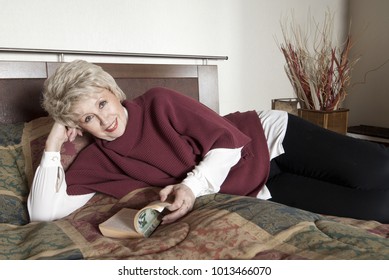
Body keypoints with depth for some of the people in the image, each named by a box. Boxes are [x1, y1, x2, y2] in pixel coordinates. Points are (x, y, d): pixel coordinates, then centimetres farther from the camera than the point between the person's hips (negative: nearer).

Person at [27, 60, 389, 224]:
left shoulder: (158, 102, -14)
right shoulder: (97, 159, -3)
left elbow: (230, 140, -14)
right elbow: (43, 211, -9)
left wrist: (193, 185, -27)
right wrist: (53, 144, -13)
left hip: (268, 135, -1)